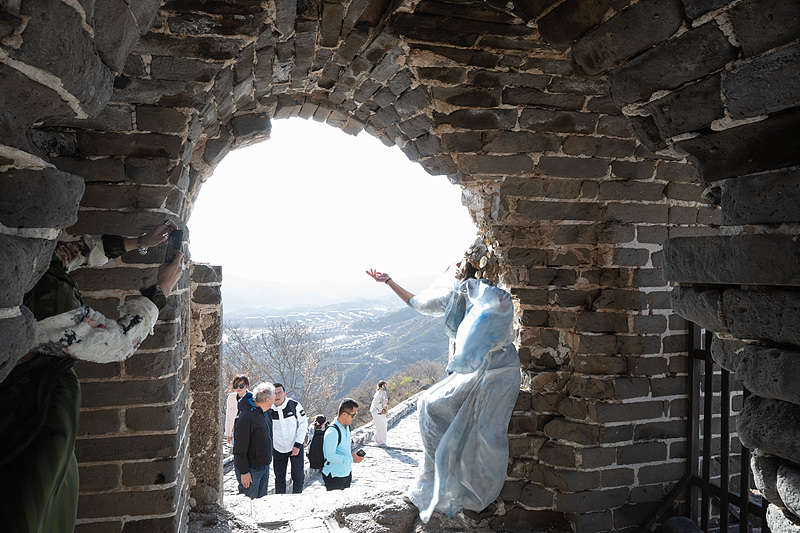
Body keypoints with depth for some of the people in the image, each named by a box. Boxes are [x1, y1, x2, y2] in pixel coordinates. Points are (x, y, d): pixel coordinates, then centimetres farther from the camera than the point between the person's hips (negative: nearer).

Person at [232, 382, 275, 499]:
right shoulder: (245, 417, -24)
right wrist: (244, 472, -19)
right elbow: (239, 449, -21)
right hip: (251, 469, -9)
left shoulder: (265, 412, 5)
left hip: (264, 466, 9)